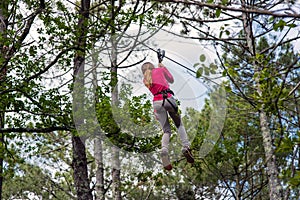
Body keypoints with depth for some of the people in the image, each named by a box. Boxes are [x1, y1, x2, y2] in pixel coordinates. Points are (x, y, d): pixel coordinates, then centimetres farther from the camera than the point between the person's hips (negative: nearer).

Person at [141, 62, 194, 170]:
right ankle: (186, 147, -9)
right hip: (168, 98, -2)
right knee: (179, 125, 13)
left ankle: (164, 150, -23)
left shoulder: (145, 80, 20)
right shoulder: (160, 70, 15)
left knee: (166, 130, 6)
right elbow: (171, 80, 28)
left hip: (156, 102, 2)